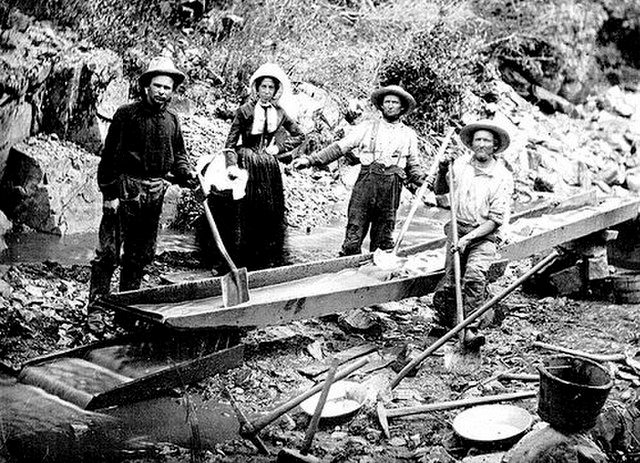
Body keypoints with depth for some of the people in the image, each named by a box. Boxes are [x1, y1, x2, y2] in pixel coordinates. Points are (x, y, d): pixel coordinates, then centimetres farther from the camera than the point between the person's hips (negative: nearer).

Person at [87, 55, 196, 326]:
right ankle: (95, 309, 1)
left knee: (141, 254, 13)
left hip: (155, 193, 6)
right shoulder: (126, 115, -6)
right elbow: (109, 155, -9)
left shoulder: (172, 120, 11)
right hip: (125, 189, -6)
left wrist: (187, 175, -5)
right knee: (109, 252, -5)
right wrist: (109, 193, -14)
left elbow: (178, 156, 16)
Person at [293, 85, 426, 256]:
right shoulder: (367, 127, 11)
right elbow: (340, 147, 7)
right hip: (366, 181, -1)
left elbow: (413, 166, 19)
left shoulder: (409, 134, 16)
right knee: (354, 236, -7)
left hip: (391, 186, 2)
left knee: (384, 240, 5)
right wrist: (310, 160, -2)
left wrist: (425, 181, -2)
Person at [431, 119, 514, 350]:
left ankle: (471, 329, -27)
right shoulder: (461, 164, 4)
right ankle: (450, 325, 8)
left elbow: (496, 219, -7)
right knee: (447, 286, -13)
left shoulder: (503, 176, -4)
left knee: (475, 275, -29)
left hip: (484, 234, -2)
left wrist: (468, 238, -17)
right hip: (457, 229, 2)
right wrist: (442, 172, -1)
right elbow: (439, 191, 20)